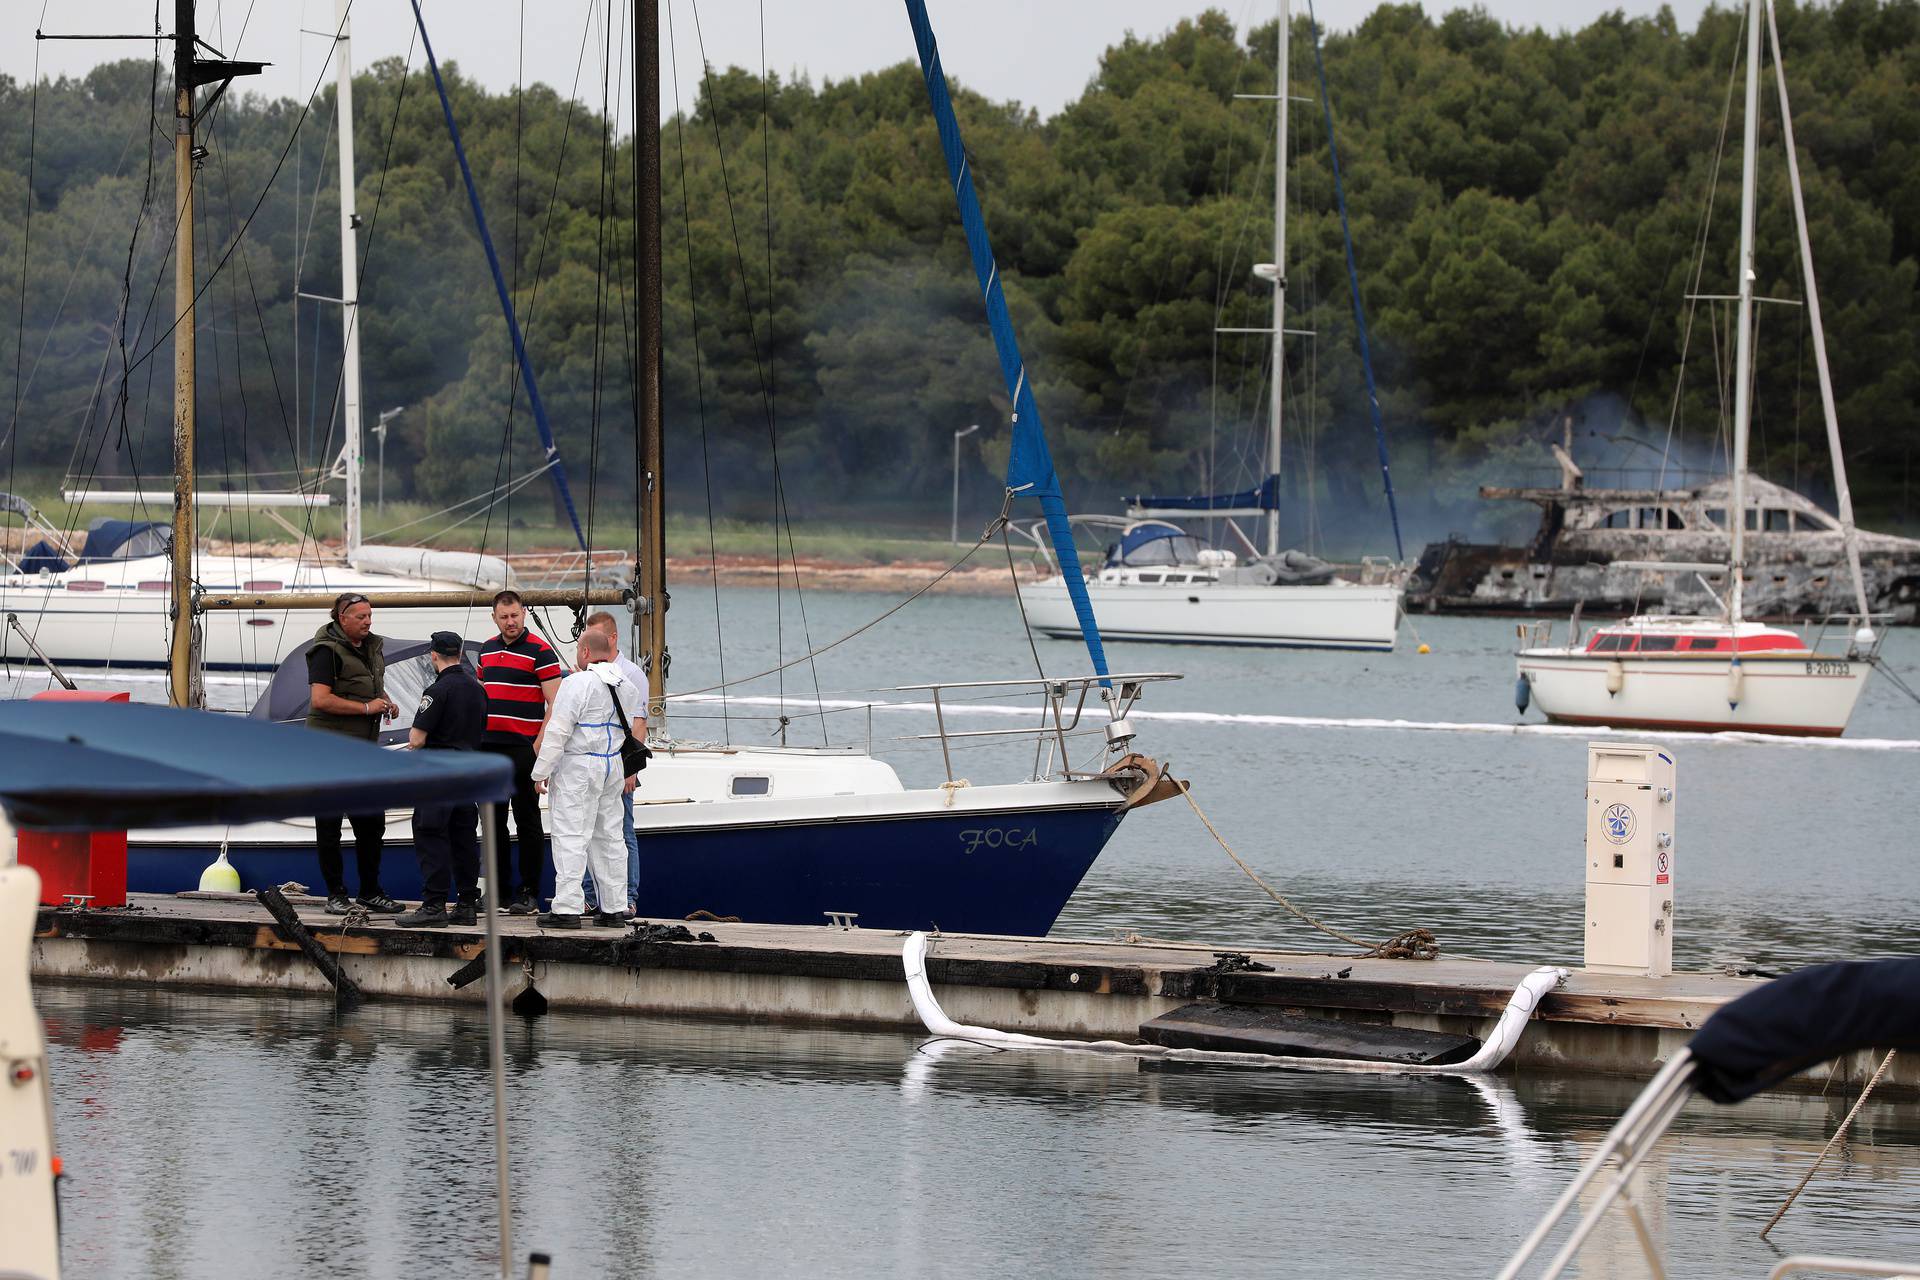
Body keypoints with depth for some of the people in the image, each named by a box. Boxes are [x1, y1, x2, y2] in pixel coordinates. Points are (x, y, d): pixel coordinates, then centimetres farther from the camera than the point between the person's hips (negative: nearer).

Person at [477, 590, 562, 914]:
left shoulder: (540, 652, -6)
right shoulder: (487, 650, 14)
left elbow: (554, 704, -10)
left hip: (523, 749, -7)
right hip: (488, 747, 7)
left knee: (527, 821, -3)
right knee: (493, 822, 9)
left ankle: (530, 893, 0)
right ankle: (499, 889, 15)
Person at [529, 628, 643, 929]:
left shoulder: (577, 684, -13)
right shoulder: (627, 687, 10)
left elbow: (557, 732, -15)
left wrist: (541, 771, -10)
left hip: (577, 768, -7)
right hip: (613, 768, 7)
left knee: (570, 836, -7)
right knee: (609, 837, 12)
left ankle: (567, 908, -11)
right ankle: (614, 908, 14)